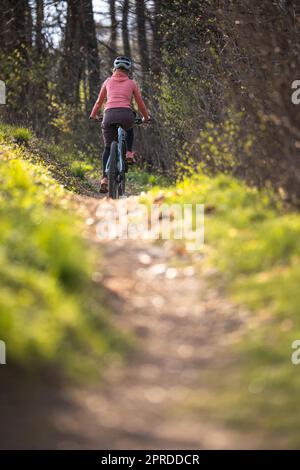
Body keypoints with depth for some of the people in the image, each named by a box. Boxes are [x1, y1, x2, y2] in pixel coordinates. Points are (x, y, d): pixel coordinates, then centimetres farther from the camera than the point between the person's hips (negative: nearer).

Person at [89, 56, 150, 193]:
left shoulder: (108, 81, 19)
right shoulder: (132, 84, 16)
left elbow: (99, 101, 28)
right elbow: (140, 104, 22)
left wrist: (93, 115, 43)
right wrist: (146, 118, 39)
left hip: (109, 115, 1)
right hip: (126, 115, 0)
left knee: (108, 148, 15)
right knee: (129, 129, 37)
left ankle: (105, 178, 0)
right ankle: (129, 153, 17)